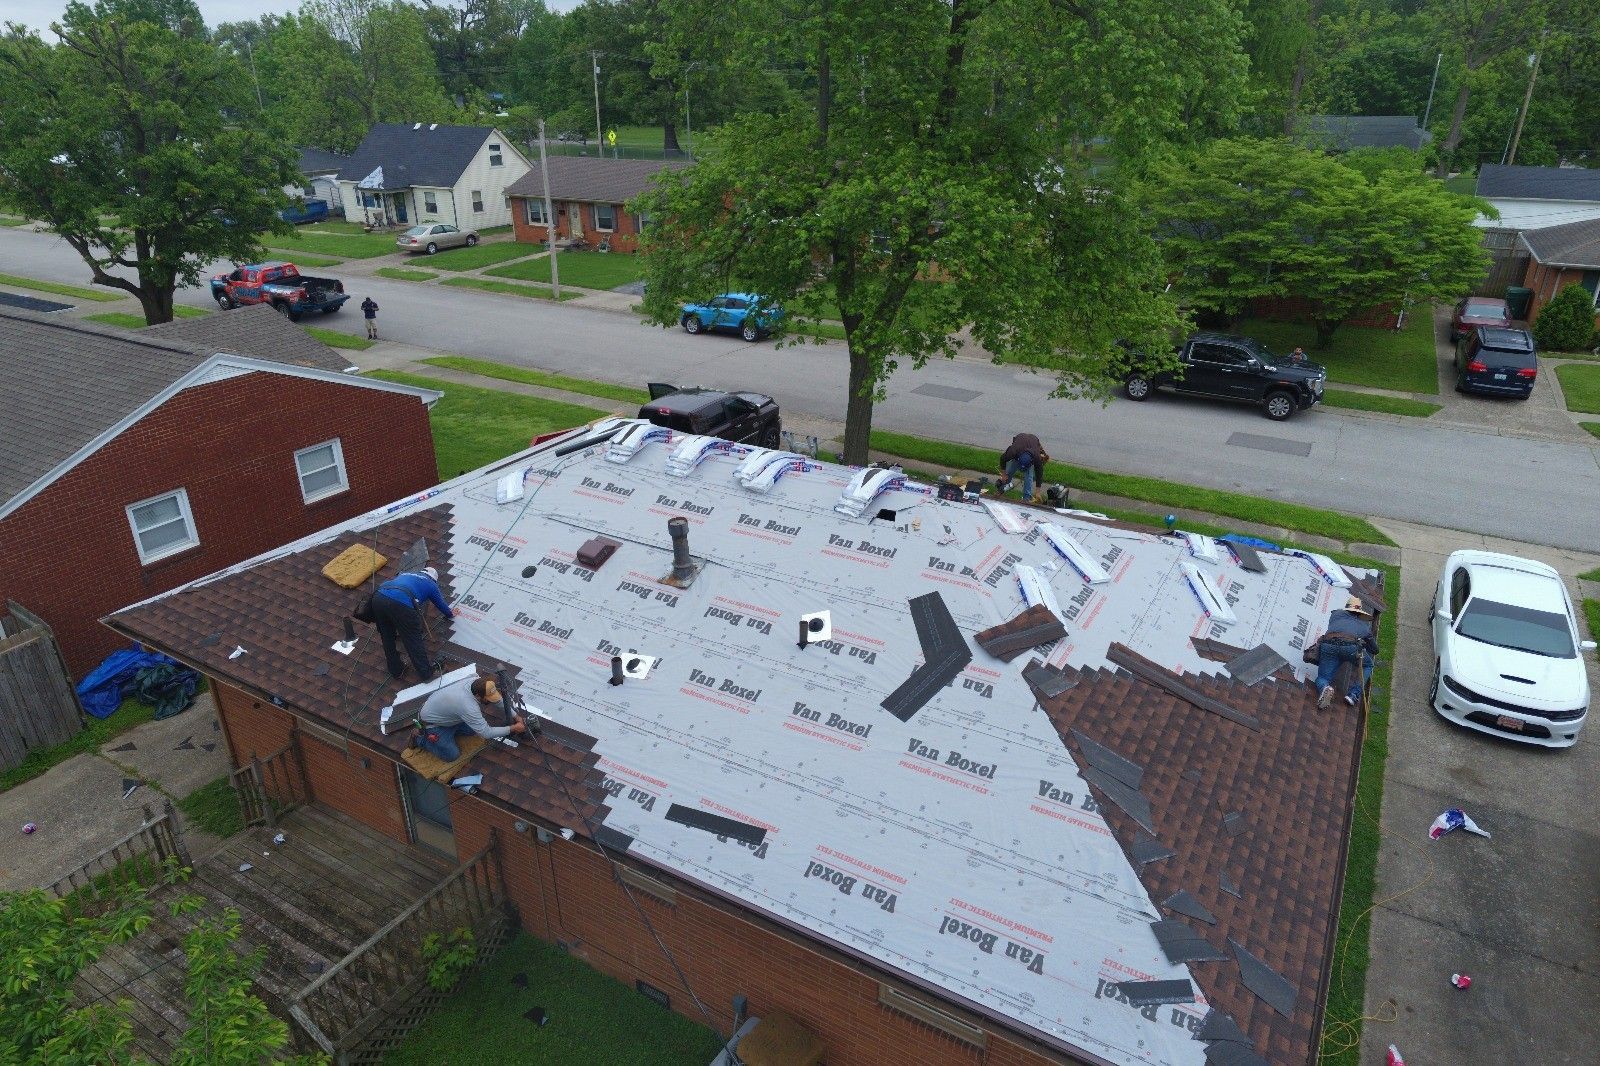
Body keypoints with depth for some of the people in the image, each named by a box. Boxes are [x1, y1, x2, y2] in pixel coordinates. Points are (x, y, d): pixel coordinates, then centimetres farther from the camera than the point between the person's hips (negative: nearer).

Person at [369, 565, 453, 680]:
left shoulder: (406, 574, 39)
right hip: (401, 604, -5)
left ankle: (395, 670, 34)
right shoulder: (431, 584, 27)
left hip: (378, 597, 5)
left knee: (387, 637, 24)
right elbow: (441, 604, 41)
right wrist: (450, 614, 62)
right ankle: (426, 673, 19)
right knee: (414, 640, 10)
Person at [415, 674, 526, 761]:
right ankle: (420, 738, 9)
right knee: (452, 755, -5)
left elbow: (500, 700, -2)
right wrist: (513, 729, -25)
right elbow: (487, 733, -33)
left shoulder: (478, 683, -20)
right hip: (431, 722, -8)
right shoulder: (468, 707, -40)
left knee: (474, 727, 11)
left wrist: (515, 716, -6)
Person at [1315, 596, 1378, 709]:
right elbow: (1375, 649, 43)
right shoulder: (1364, 624, 33)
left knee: (1322, 678, 13)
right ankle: (1354, 694, 10)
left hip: (1328, 645, 1)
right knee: (1367, 665, 29)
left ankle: (1325, 689, -25)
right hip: (1351, 646, 0)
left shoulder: (1336, 614, 32)